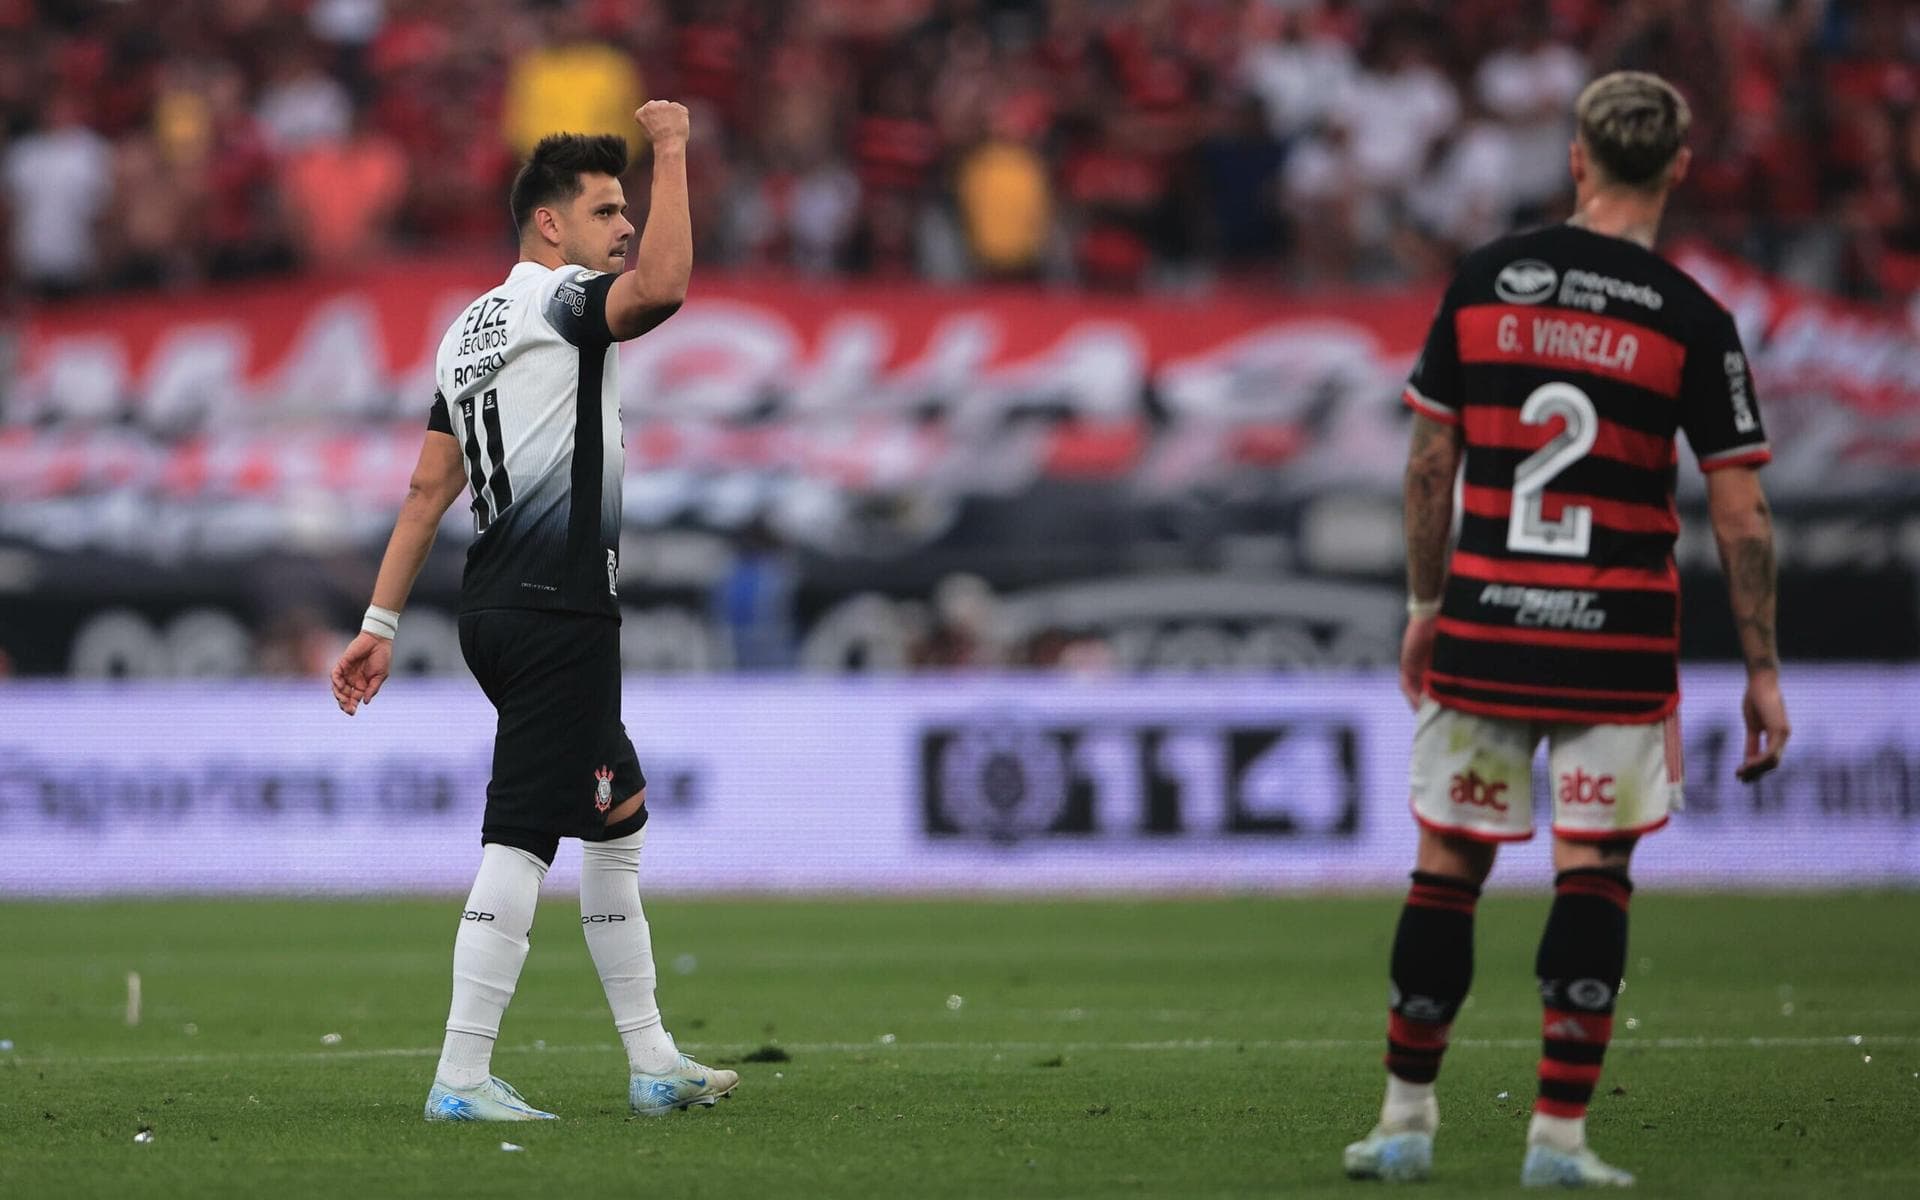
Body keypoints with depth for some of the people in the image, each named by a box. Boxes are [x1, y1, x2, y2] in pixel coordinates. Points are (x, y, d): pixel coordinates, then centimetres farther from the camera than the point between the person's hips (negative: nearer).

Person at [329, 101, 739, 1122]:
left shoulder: (468, 330, 18)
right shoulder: (559, 301, -8)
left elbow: (430, 486, 16)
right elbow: (662, 286, -30)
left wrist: (382, 624, 14)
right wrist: (671, 151, -17)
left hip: (495, 606, 10)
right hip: (558, 607, -10)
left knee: (618, 811, 18)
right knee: (520, 839, -9)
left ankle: (651, 1064, 22)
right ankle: (461, 1078, -11)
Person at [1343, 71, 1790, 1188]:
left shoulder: (1484, 280, 2)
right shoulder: (1692, 321, -5)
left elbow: (1432, 458, 7)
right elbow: (1741, 517, -5)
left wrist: (1426, 604, 17)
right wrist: (1763, 673, 2)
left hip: (1483, 624, 2)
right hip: (1619, 638, -2)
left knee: (1447, 867, 10)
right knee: (1592, 877, 3)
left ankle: (1407, 1119, 16)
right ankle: (1560, 1134, 1)